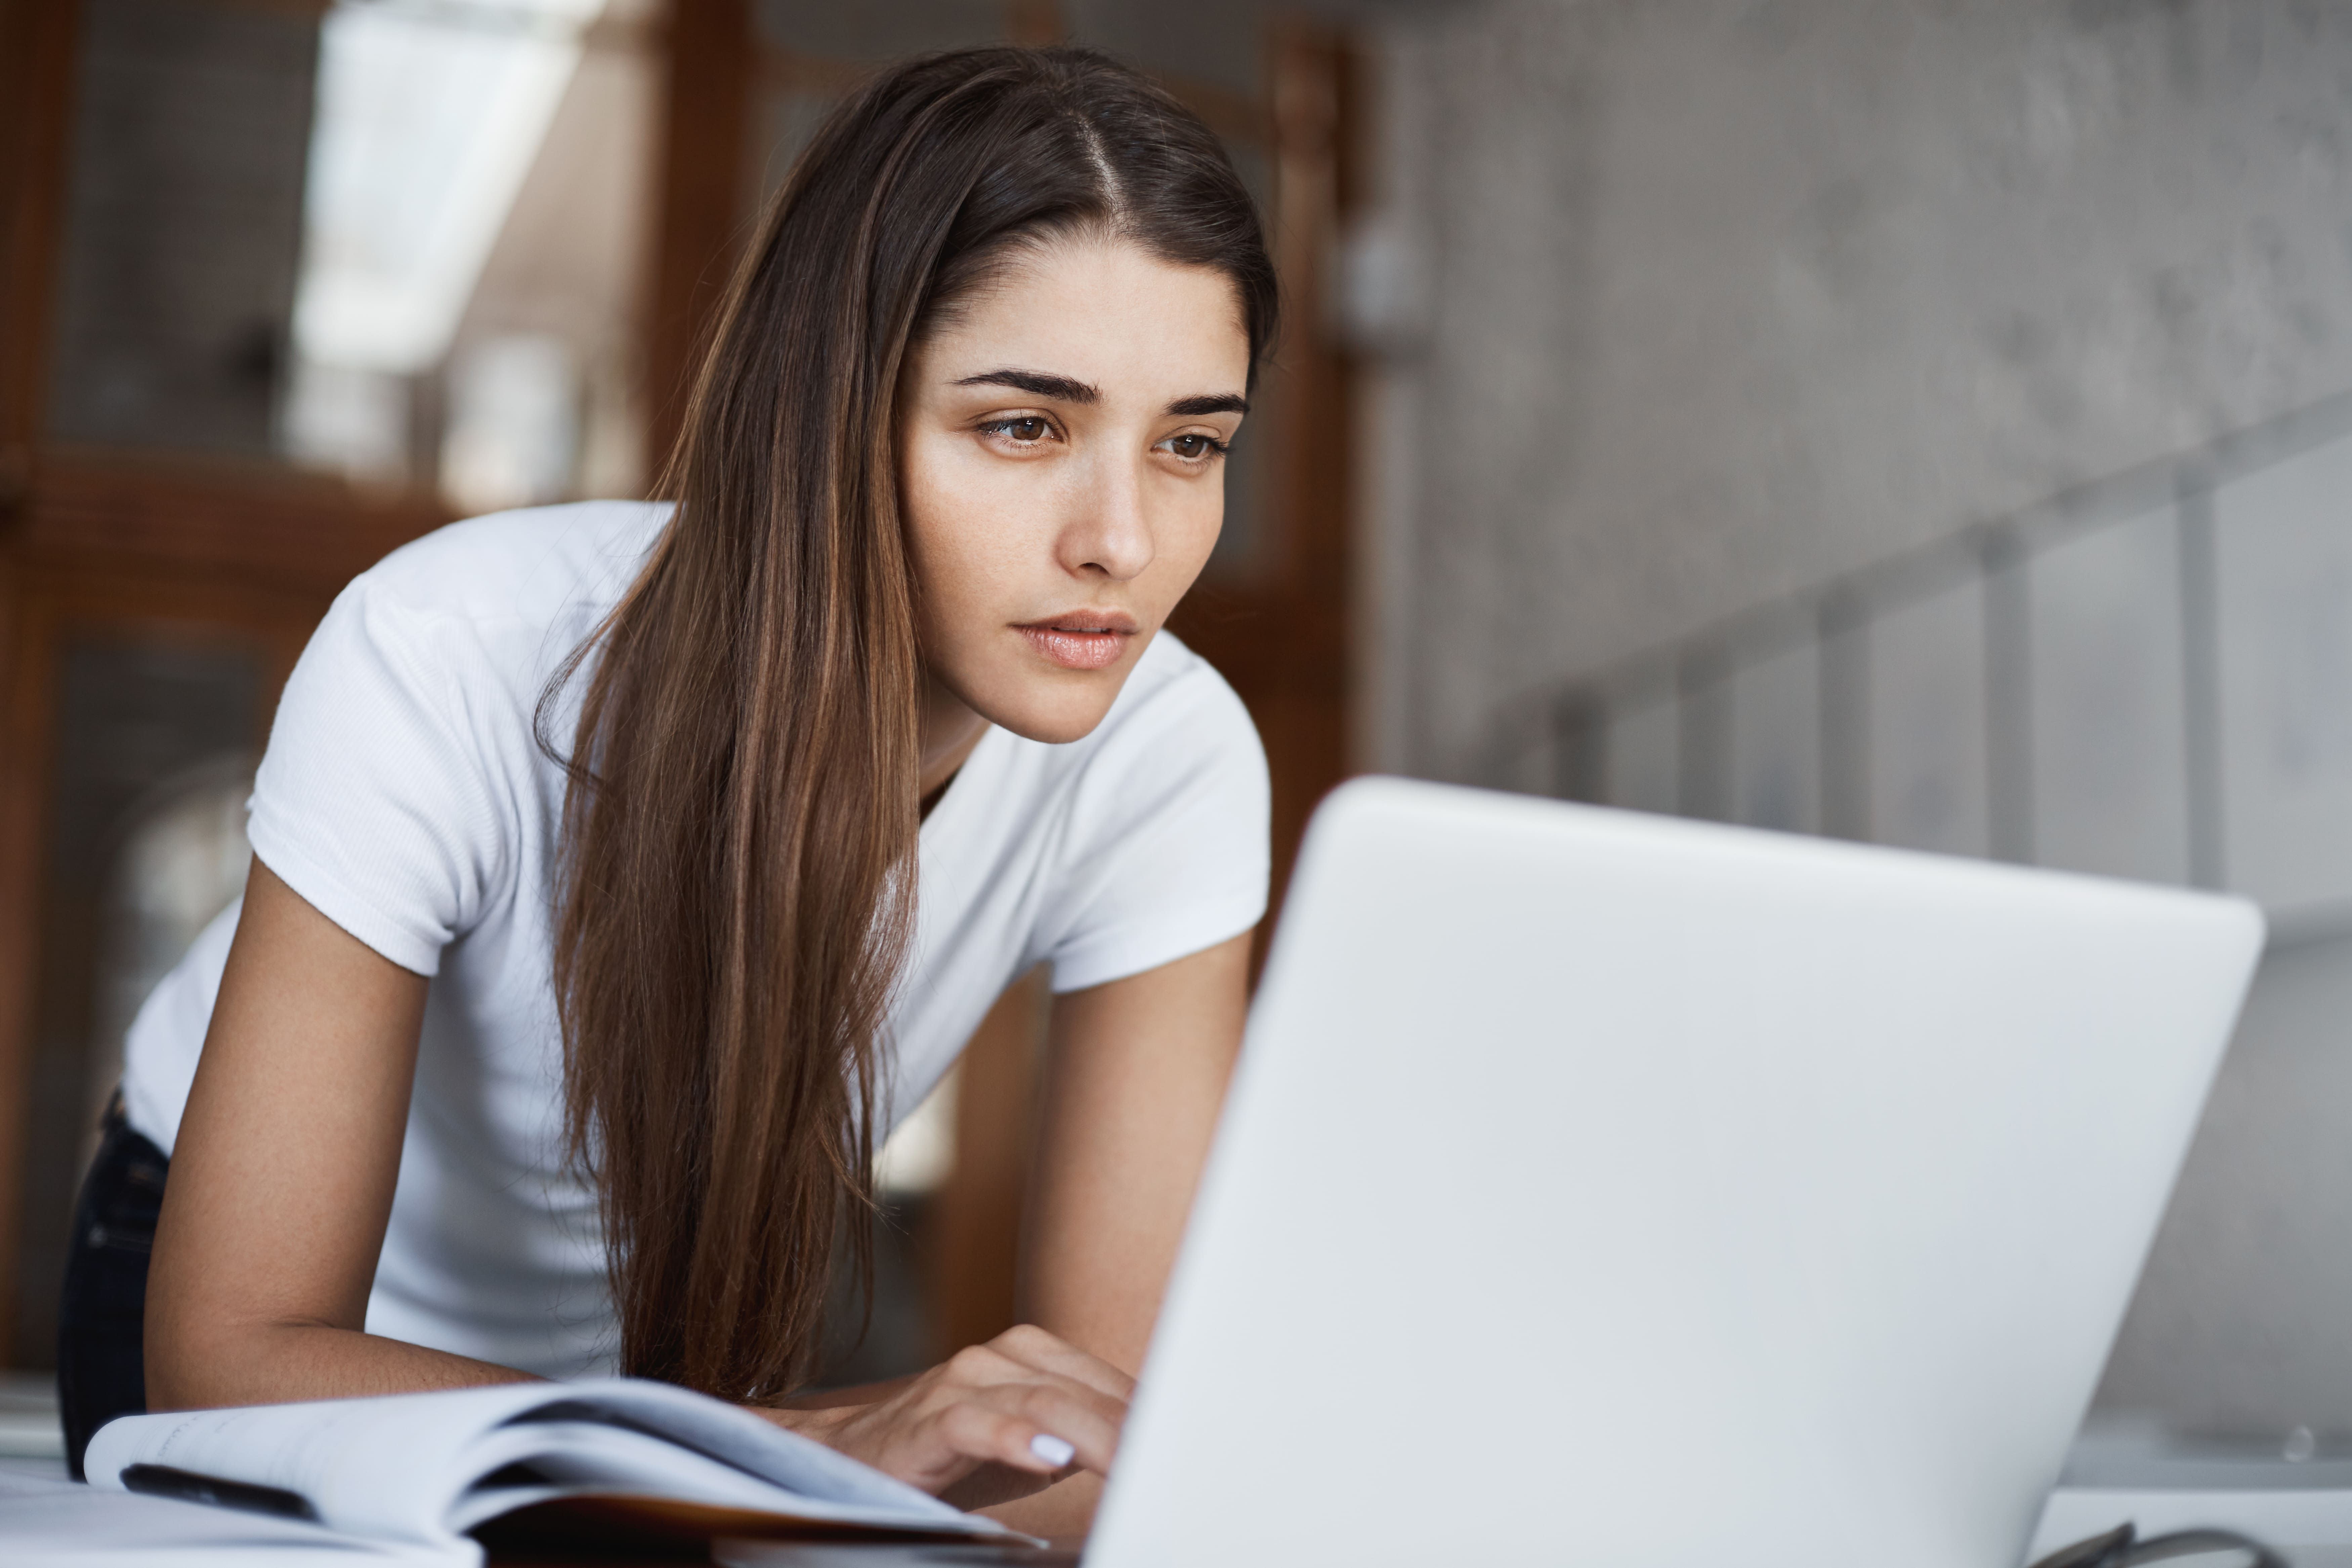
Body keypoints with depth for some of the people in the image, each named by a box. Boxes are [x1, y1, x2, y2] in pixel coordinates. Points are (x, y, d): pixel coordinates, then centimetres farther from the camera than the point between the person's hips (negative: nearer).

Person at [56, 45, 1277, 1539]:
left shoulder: (1166, 759, -24)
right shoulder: (452, 666, -32)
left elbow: (1127, 1424, -23)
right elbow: (234, 1362, -30)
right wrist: (832, 1446, -43)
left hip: (686, 1360, 2)